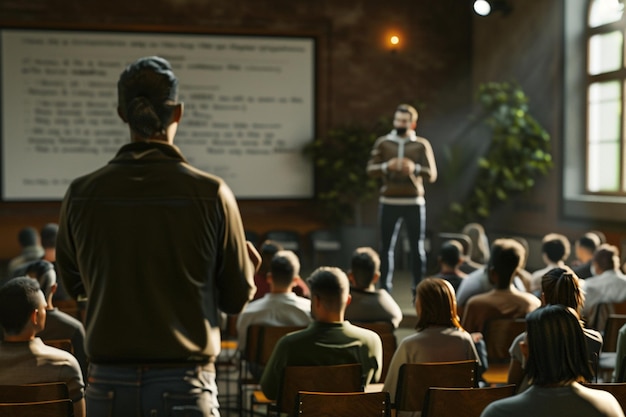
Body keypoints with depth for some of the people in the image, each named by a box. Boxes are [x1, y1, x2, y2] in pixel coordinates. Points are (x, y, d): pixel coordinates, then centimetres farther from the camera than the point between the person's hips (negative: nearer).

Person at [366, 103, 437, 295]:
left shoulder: (422, 145, 2)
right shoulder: (383, 143, 5)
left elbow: (431, 174, -4)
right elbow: (371, 169, 0)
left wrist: (415, 169, -24)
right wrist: (387, 166, -20)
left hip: (414, 202, -1)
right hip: (389, 202, 1)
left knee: (417, 247, 4)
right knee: (386, 247, 1)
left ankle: (417, 290, 10)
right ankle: (384, 290, 5)